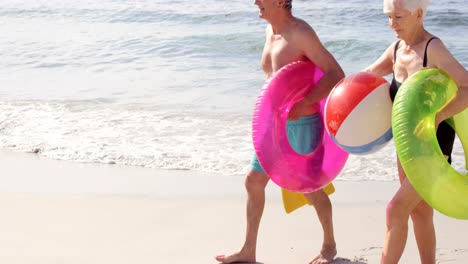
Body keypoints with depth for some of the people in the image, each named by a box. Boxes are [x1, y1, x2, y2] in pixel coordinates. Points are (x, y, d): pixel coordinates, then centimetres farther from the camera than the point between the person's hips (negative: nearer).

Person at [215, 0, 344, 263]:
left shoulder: (300, 32, -20)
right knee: (254, 181, 11)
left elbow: (336, 74, -23)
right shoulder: (270, 30, 6)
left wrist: (304, 104, -32)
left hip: (301, 124, -8)